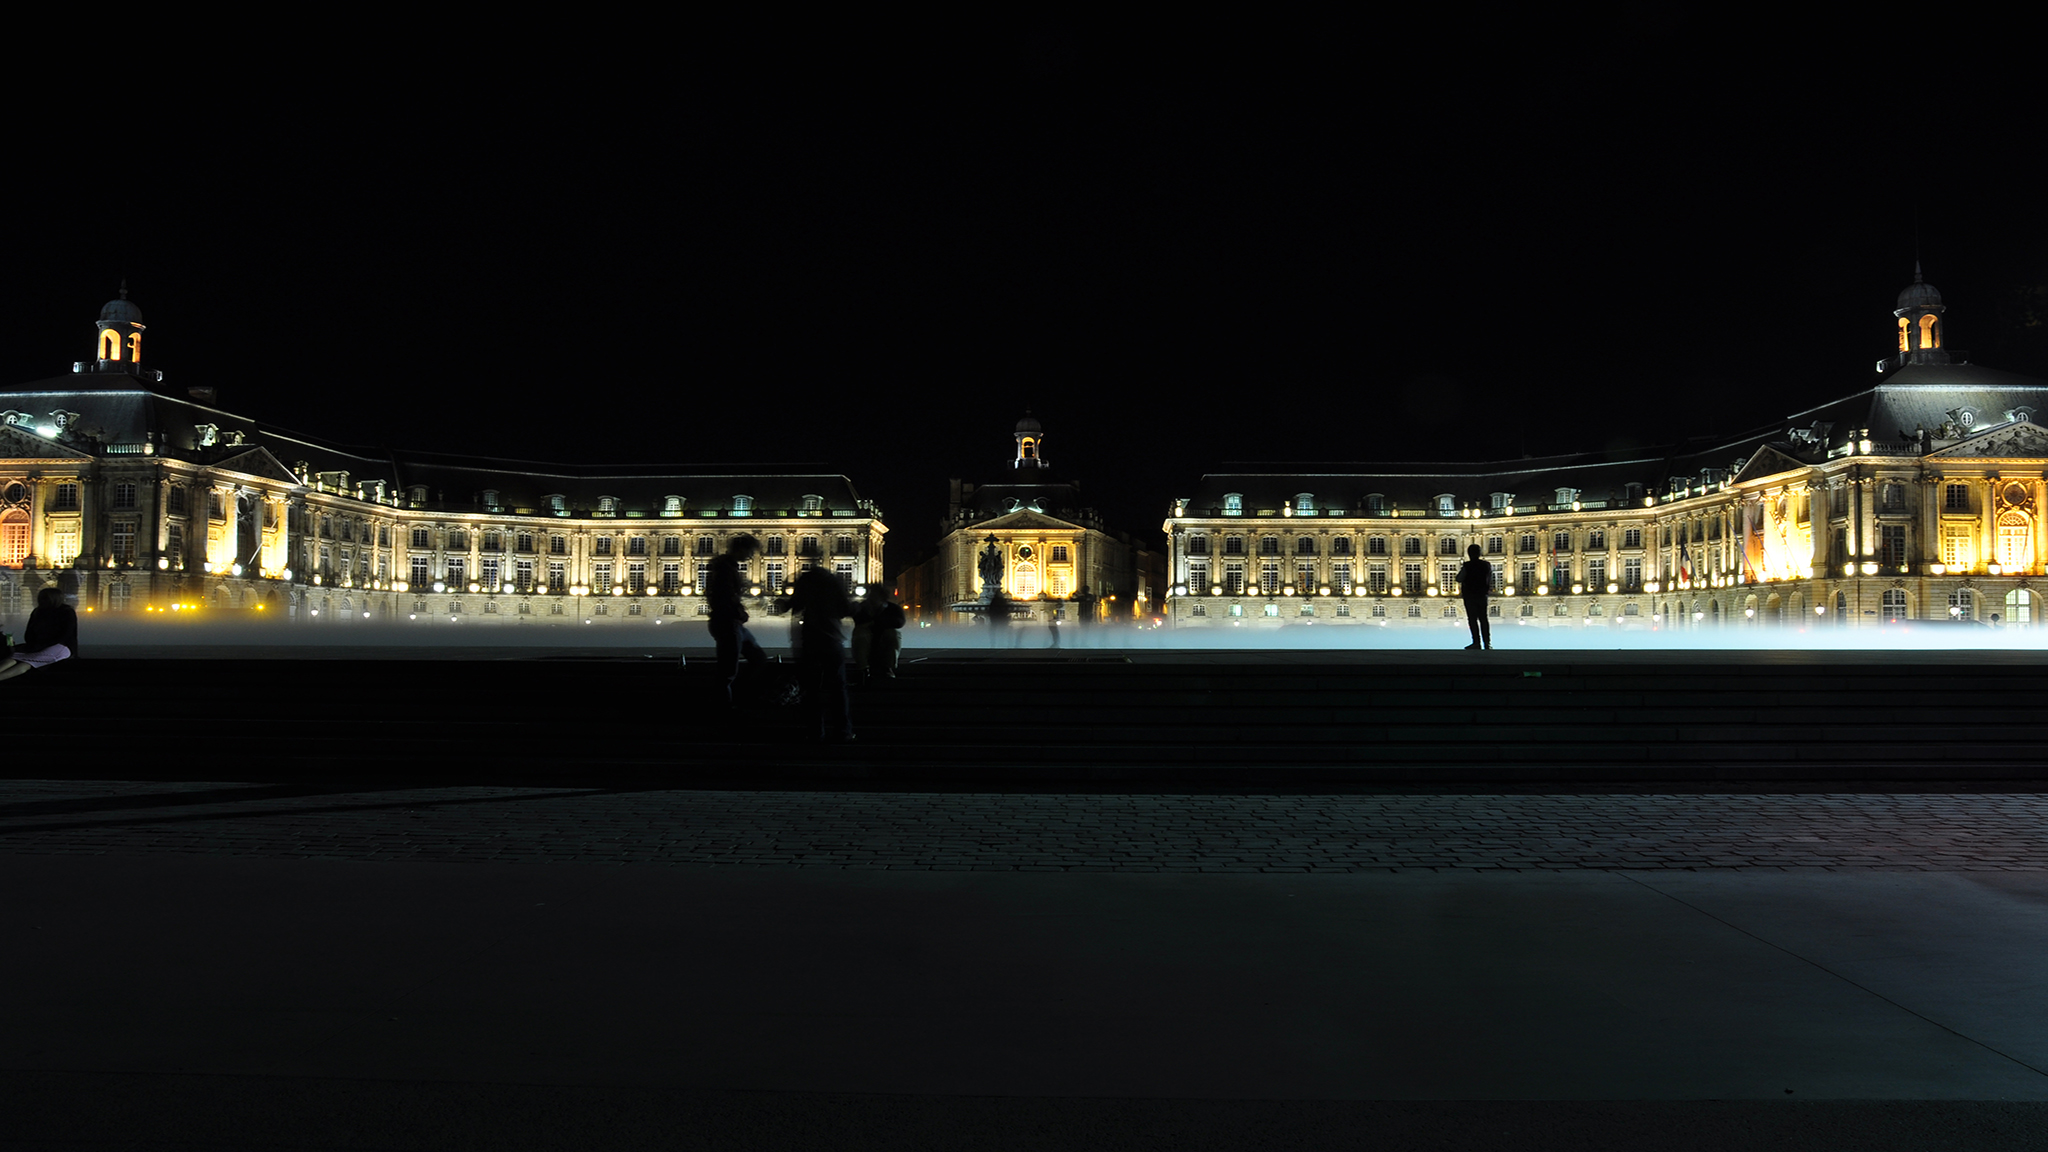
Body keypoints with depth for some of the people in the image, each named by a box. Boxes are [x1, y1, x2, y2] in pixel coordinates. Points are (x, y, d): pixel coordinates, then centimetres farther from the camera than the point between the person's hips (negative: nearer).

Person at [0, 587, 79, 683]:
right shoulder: (37, 612, 16)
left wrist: (41, 646, -20)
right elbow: (28, 634, 17)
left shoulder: (67, 613, -3)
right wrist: (32, 645, -7)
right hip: (38, 647, 6)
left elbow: (65, 636, -12)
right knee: (13, 657, -29)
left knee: (28, 662, -36)